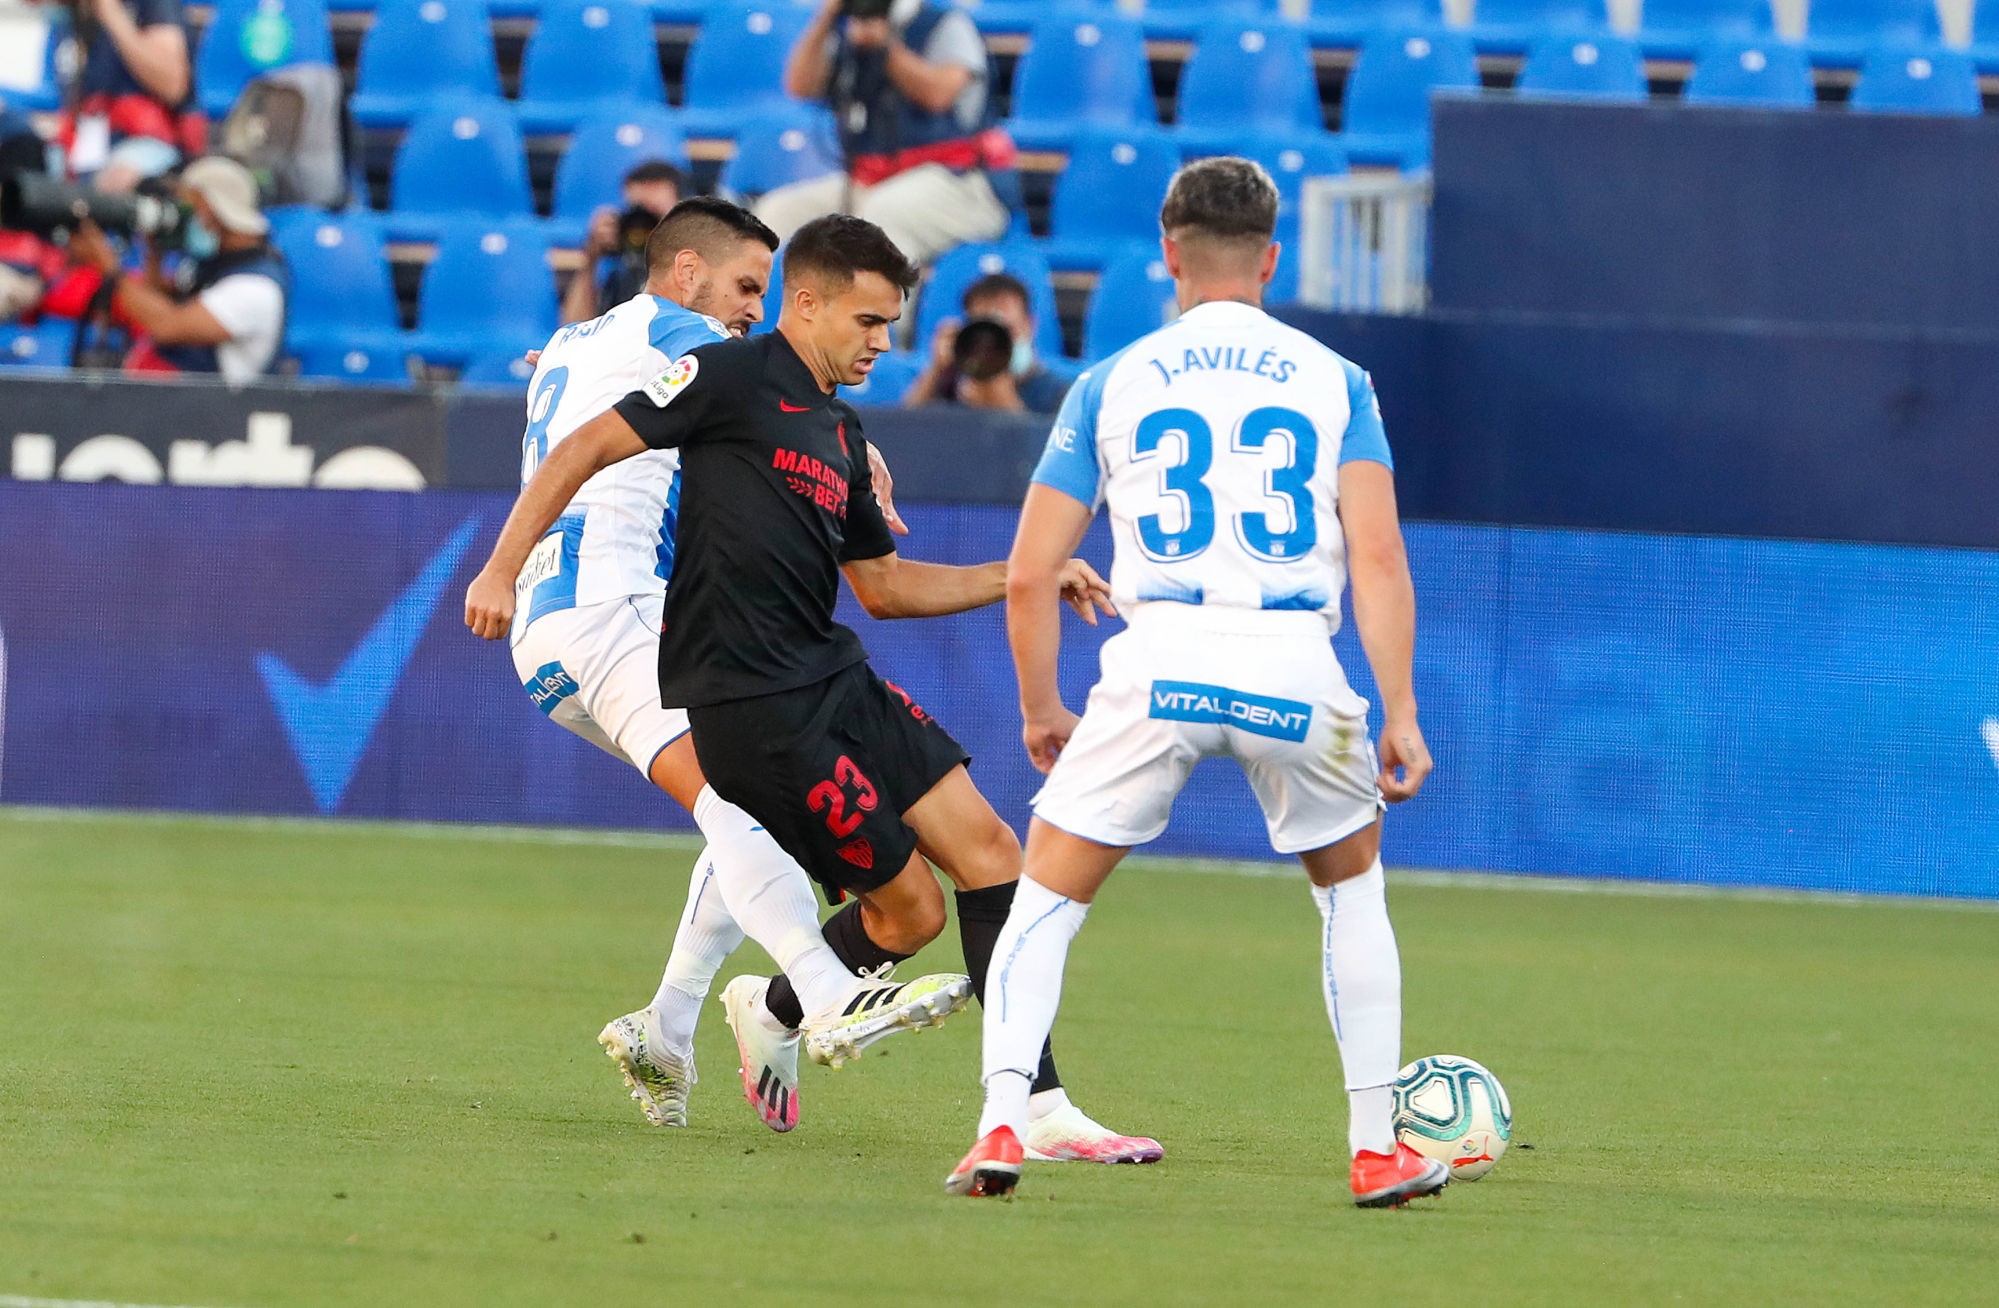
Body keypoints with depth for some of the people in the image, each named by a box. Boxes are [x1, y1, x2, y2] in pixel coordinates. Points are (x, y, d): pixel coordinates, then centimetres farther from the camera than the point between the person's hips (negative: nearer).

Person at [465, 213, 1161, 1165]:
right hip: (750, 704, -9)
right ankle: (777, 1011, 21)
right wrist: (503, 568, -12)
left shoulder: (841, 433, 18)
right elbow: (583, 451, -8)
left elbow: (883, 585, 27)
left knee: (989, 852, 0)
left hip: (835, 678, 9)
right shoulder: (732, 379, -8)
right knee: (907, 907, -6)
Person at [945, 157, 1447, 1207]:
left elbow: (1028, 577, 12)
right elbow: (1378, 557, 2)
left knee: (1046, 899, 12)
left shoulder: (1110, 385, 14)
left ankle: (1001, 1124, -8)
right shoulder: (1335, 381, 13)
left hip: (1159, 658, -1)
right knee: (1352, 888, 25)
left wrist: (1040, 711, 25)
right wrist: (1400, 714, 3)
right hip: (1295, 664, 1)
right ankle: (1376, 1150, 21)